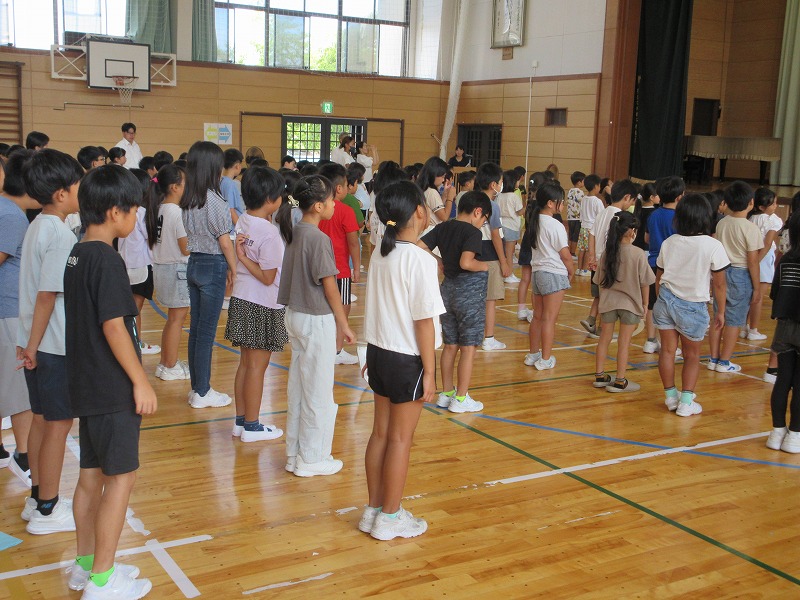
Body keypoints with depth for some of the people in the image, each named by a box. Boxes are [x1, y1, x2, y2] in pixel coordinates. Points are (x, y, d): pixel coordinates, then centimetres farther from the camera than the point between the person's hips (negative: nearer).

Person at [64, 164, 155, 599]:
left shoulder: (77, 255, 10)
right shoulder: (107, 260, -18)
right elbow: (114, 326, -22)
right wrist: (141, 382, -16)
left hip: (86, 386, 9)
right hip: (112, 390, -9)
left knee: (91, 476, 16)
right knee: (121, 478, 0)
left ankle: (85, 565, 29)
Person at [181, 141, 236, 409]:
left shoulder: (188, 200, 7)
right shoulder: (214, 200, -16)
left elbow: (191, 234, 9)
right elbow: (224, 240, -12)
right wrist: (234, 269, -2)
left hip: (194, 263, 8)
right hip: (213, 265, -8)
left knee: (195, 328, 12)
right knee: (207, 331, -1)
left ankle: (196, 387, 21)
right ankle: (202, 392, 6)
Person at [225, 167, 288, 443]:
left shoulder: (243, 222, 3)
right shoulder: (269, 233, -21)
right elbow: (268, 277, -17)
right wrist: (243, 257, -13)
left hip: (242, 301, 8)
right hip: (263, 306, -8)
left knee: (246, 362, 17)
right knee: (257, 366, 3)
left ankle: (240, 420, 26)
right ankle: (252, 427, 13)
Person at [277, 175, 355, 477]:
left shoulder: (295, 233, 6)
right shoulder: (319, 239, -19)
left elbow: (290, 277, 10)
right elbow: (329, 287, -15)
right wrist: (344, 325, -7)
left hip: (296, 316, 8)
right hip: (317, 320, -8)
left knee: (298, 388, 15)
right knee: (318, 392, 3)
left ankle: (295, 453, 26)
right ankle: (312, 458, 13)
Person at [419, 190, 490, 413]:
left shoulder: (442, 227, 5)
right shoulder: (473, 232, -15)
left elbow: (419, 248, -1)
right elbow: (466, 262, -29)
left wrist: (440, 260, 9)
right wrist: (483, 266, -11)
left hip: (448, 288, 7)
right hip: (469, 292, -7)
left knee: (451, 345, 16)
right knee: (469, 347, 3)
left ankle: (446, 394, 24)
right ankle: (461, 398, 7)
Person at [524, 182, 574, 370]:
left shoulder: (534, 222, 8)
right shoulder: (555, 226, -16)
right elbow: (565, 255, -13)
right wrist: (571, 271, 5)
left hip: (537, 272, 8)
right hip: (554, 274, -8)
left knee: (538, 316, 16)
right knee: (549, 319, -1)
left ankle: (533, 354, 24)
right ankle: (545, 359, 4)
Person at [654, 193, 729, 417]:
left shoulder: (669, 242, -1)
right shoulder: (713, 246, -13)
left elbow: (659, 277, 8)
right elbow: (719, 283, -8)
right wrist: (721, 311, 3)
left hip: (666, 300, 3)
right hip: (693, 306, -3)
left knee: (667, 350, 13)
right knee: (692, 355, 13)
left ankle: (671, 395, 24)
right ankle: (686, 402, 10)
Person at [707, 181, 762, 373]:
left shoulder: (721, 224, 1)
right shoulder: (750, 228, -15)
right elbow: (752, 261, -13)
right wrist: (756, 287, -5)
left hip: (722, 272, 6)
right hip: (741, 275, -6)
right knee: (734, 321, 4)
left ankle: (714, 359, 21)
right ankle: (724, 362, 11)